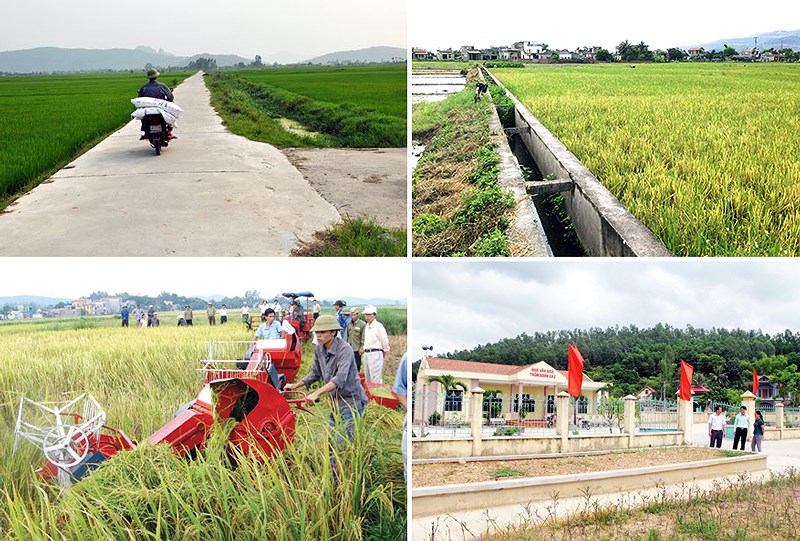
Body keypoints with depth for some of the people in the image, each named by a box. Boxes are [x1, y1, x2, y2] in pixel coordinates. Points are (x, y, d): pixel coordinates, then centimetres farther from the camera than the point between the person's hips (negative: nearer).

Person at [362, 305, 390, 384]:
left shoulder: (378, 326, -10)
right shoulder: (366, 326, 15)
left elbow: (385, 340, -5)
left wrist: (385, 351, 5)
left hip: (375, 354, -9)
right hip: (366, 353, 9)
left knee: (376, 380, -11)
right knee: (368, 378, 13)